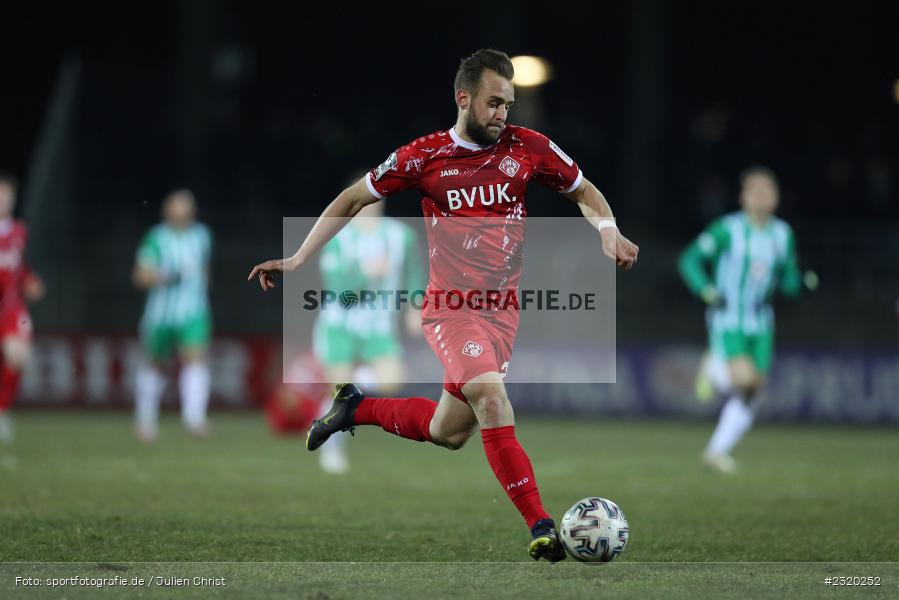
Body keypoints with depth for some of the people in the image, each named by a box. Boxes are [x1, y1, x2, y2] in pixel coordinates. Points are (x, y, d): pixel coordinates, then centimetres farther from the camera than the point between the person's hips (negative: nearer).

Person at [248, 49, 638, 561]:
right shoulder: (424, 156, -5)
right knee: (491, 398, -27)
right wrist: (297, 260, 2)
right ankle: (540, 526, -25)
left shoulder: (528, 148, 0)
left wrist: (608, 231, -6)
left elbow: (585, 192, 15)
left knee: (449, 433, 10)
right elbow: (352, 201, 6)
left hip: (502, 312, 4)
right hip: (451, 309, -4)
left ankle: (357, 408, 36)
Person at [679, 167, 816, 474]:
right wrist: (706, 289, -23)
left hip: (760, 323, 5)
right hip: (727, 320, -5)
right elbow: (690, 259, -8)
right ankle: (714, 369, 13)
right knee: (743, 378, -22)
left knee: (751, 392, 4)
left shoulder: (782, 235, 4)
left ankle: (717, 450, 17)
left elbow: (787, 281, 12)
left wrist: (804, 282, -10)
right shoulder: (728, 229, -11)